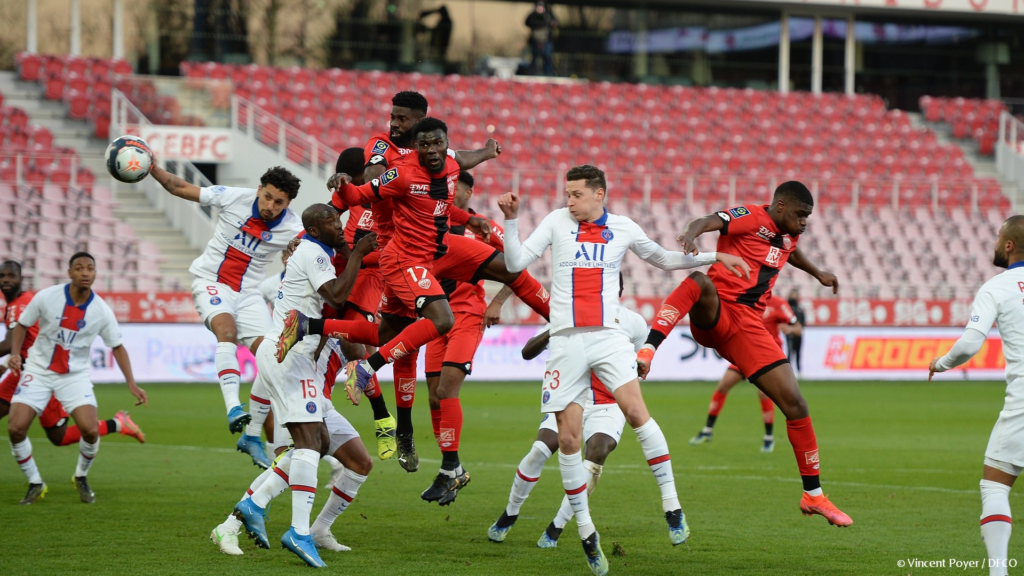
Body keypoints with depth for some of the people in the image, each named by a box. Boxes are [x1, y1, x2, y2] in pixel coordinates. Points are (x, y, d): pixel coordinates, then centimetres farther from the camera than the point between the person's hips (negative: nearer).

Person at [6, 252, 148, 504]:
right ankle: (35, 483, 7)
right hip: (38, 371, 0)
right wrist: (15, 354, -14)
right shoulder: (46, 297, -13)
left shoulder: (102, 311, -10)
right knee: (16, 428, -16)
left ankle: (81, 477, 14)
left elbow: (117, 347, 3)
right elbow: (21, 325, 3)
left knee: (90, 430, -18)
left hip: (75, 375, 0)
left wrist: (131, 384, -3)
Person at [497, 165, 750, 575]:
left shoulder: (623, 229, 8)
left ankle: (671, 504, -15)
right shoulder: (557, 222, 5)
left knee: (635, 409, -22)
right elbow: (516, 263, 0)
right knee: (567, 437, -2)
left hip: (607, 337, 0)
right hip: (566, 341, 1)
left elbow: (664, 259, 24)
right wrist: (511, 220, -12)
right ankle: (585, 530, 11)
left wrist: (713, 257, 17)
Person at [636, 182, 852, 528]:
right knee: (700, 281, -42)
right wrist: (691, 234, -46)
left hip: (747, 326, 6)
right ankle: (647, 352, -53)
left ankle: (813, 495, 11)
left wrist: (817, 273, 59)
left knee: (795, 405, -1)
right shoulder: (751, 218, -5)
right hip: (715, 315, -6)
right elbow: (706, 222, -24)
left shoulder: (788, 236, 18)